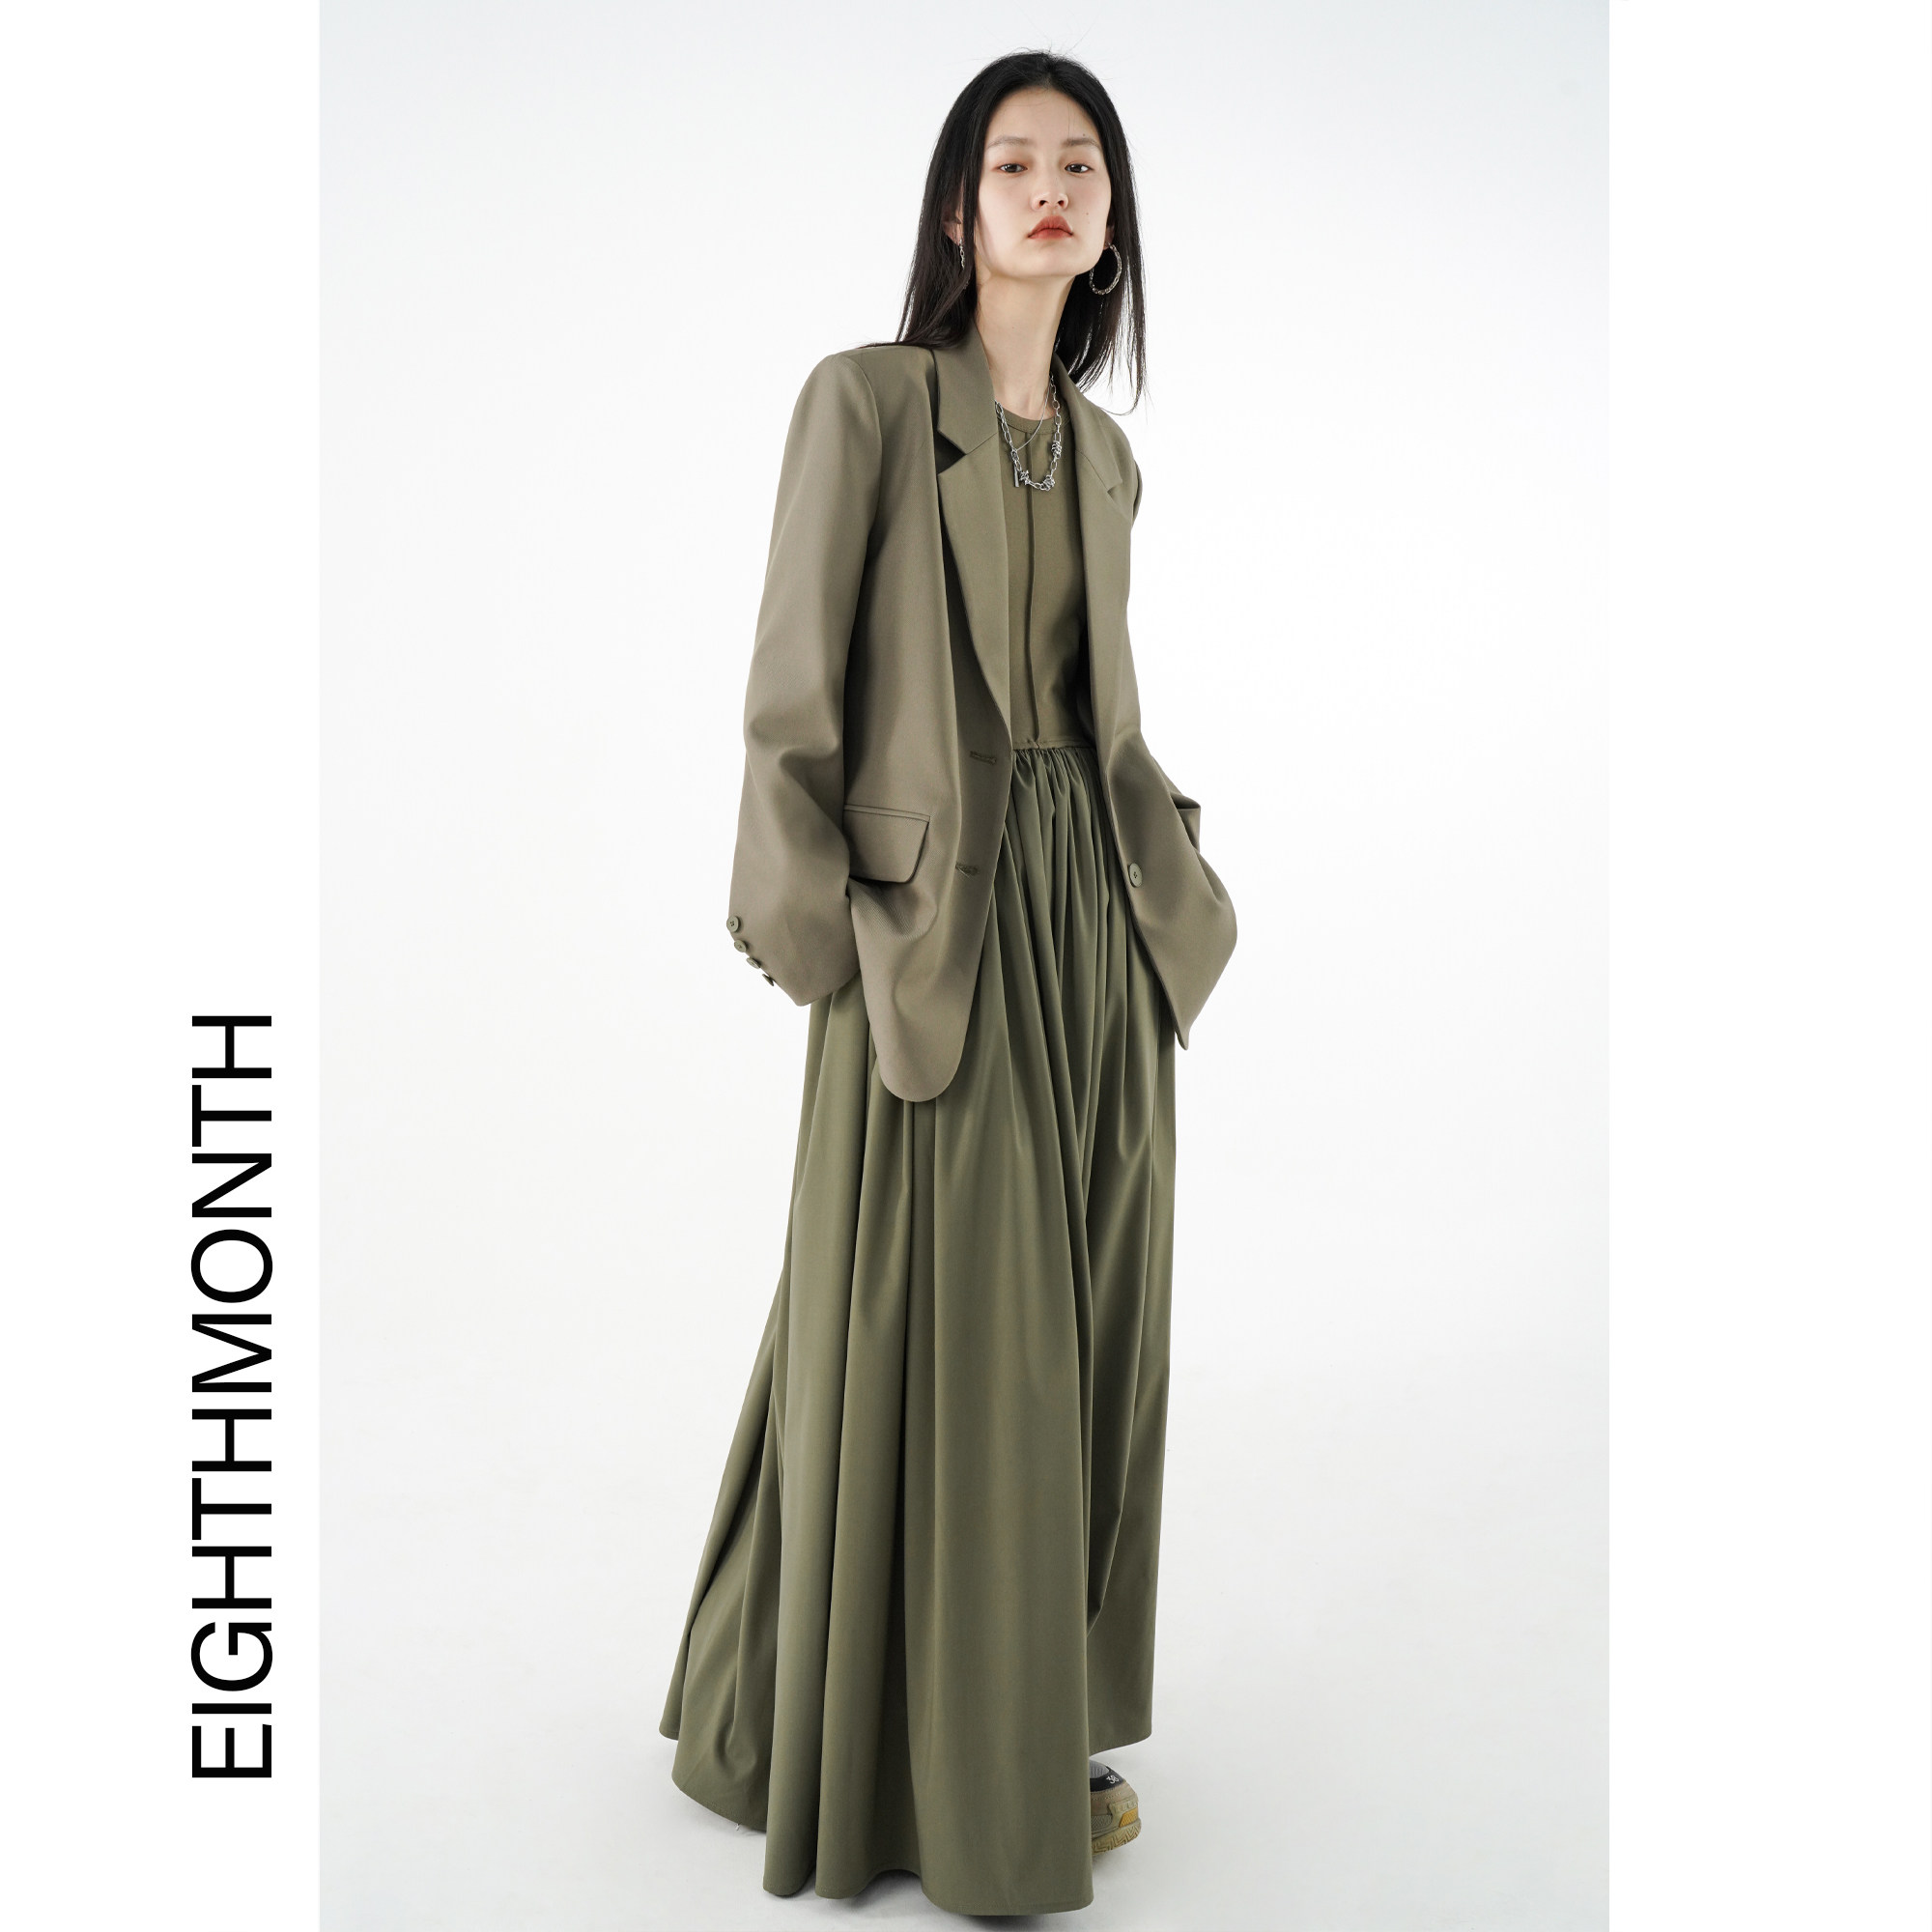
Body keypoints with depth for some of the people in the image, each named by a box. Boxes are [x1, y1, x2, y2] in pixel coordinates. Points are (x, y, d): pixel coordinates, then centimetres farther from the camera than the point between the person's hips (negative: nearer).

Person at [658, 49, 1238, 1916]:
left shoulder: (1103, 451, 15)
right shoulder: (867, 397, -4)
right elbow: (793, 695, -8)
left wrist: (1173, 869, 11)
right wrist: (814, 927, -13)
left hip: (1094, 921, 6)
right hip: (936, 921, -6)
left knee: (1080, 1329, 11)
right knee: (936, 1339, 1)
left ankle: (1053, 1728, 29)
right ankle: (911, 1758, 22)